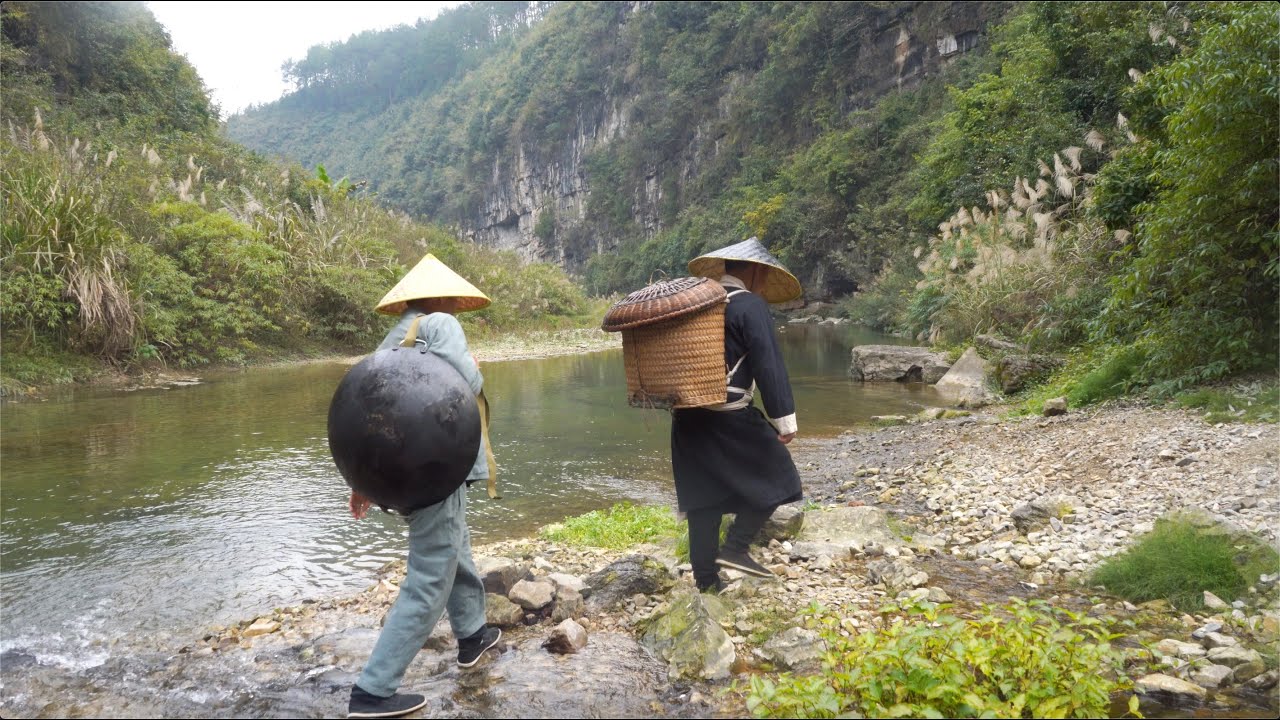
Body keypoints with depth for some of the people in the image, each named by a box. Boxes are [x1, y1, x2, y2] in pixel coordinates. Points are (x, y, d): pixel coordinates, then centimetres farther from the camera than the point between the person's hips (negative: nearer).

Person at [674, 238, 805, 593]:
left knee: (703, 497, 12)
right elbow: (769, 364, -16)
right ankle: (735, 547, 0)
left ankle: (706, 578, 17)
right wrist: (784, 418, -14)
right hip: (730, 417, -7)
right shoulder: (750, 305, -10)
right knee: (775, 478, 8)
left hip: (688, 416, 8)